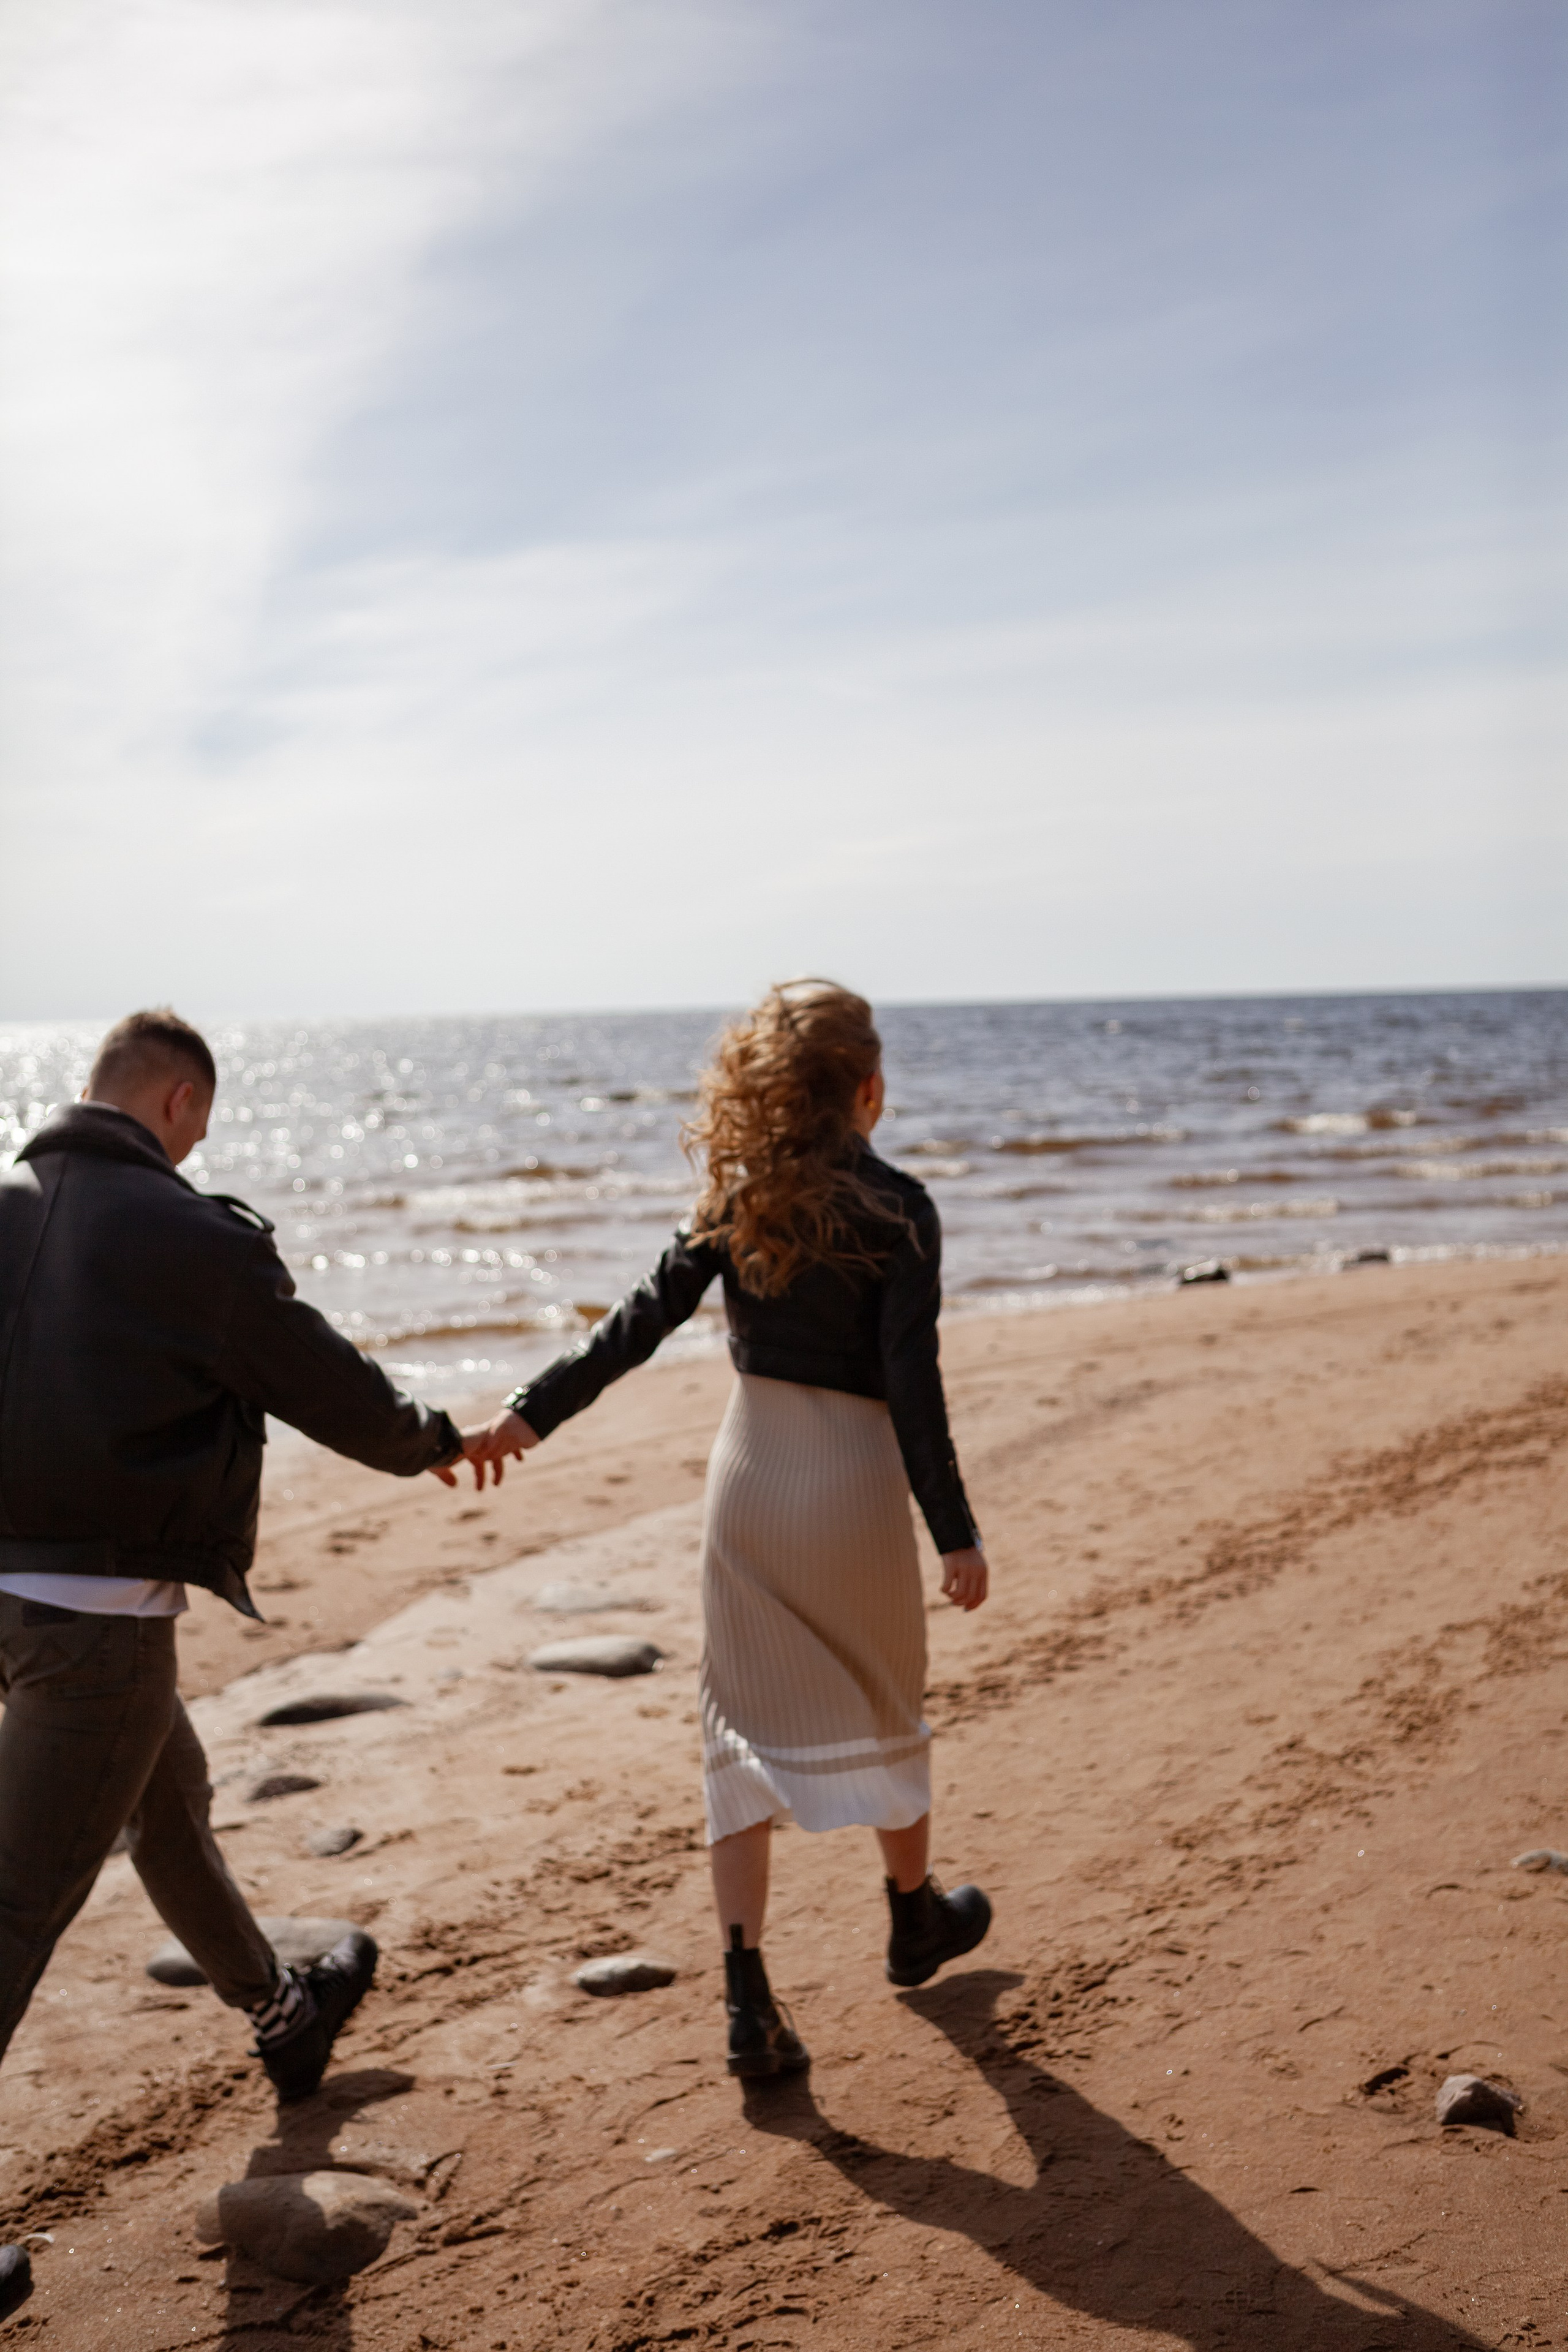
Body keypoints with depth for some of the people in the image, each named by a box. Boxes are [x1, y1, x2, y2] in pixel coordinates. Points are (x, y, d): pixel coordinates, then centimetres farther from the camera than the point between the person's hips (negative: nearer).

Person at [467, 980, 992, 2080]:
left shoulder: (739, 1196, 0)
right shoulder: (897, 1208, -12)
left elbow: (645, 1316, -7)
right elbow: (912, 1380, -15)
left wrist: (535, 1409, -5)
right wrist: (956, 1532, -10)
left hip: (750, 1465, 3)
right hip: (855, 1475, -3)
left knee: (747, 1725, 8)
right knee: (883, 1706, 18)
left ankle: (749, 1997, 1)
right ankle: (916, 1917, 40)